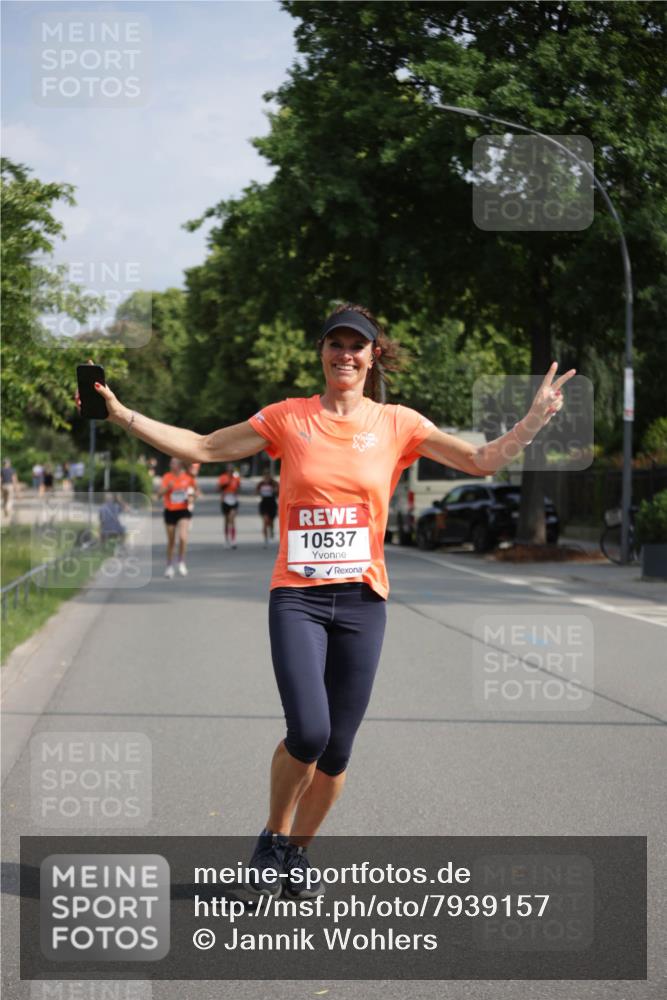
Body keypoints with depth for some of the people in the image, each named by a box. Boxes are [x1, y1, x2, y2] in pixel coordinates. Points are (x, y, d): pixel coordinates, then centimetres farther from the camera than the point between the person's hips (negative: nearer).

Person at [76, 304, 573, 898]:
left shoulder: (397, 424, 6)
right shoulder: (288, 419, 4)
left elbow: (483, 461, 6)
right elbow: (200, 448, 6)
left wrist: (538, 417, -7)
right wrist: (123, 415, 0)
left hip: (362, 600, 2)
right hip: (297, 597, -2)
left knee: (336, 749, 4)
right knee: (308, 732, -19)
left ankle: (298, 851, 28)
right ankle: (273, 838, 9)